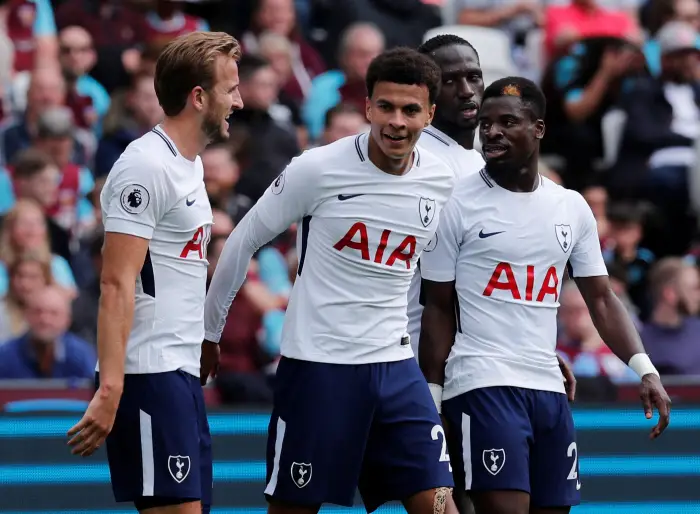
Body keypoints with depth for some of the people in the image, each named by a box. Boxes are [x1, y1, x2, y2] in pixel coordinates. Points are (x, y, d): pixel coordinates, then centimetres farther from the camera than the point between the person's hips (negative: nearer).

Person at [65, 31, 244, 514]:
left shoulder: (189, 165, 17)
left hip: (183, 373, 10)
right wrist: (109, 390, -26)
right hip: (150, 376, -10)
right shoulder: (147, 167, -13)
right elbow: (116, 284, -20)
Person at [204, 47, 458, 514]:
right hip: (317, 365, -4)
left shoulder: (442, 182, 3)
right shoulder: (319, 169, -11)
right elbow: (244, 240, 0)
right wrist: (208, 331, 6)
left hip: (395, 368, 4)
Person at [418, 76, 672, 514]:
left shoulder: (573, 208, 10)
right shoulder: (458, 204, -2)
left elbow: (601, 300, 12)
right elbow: (438, 308, 0)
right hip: (483, 385, -5)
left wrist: (645, 369, -2)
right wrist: (432, 399, -5)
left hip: (549, 388, 5)